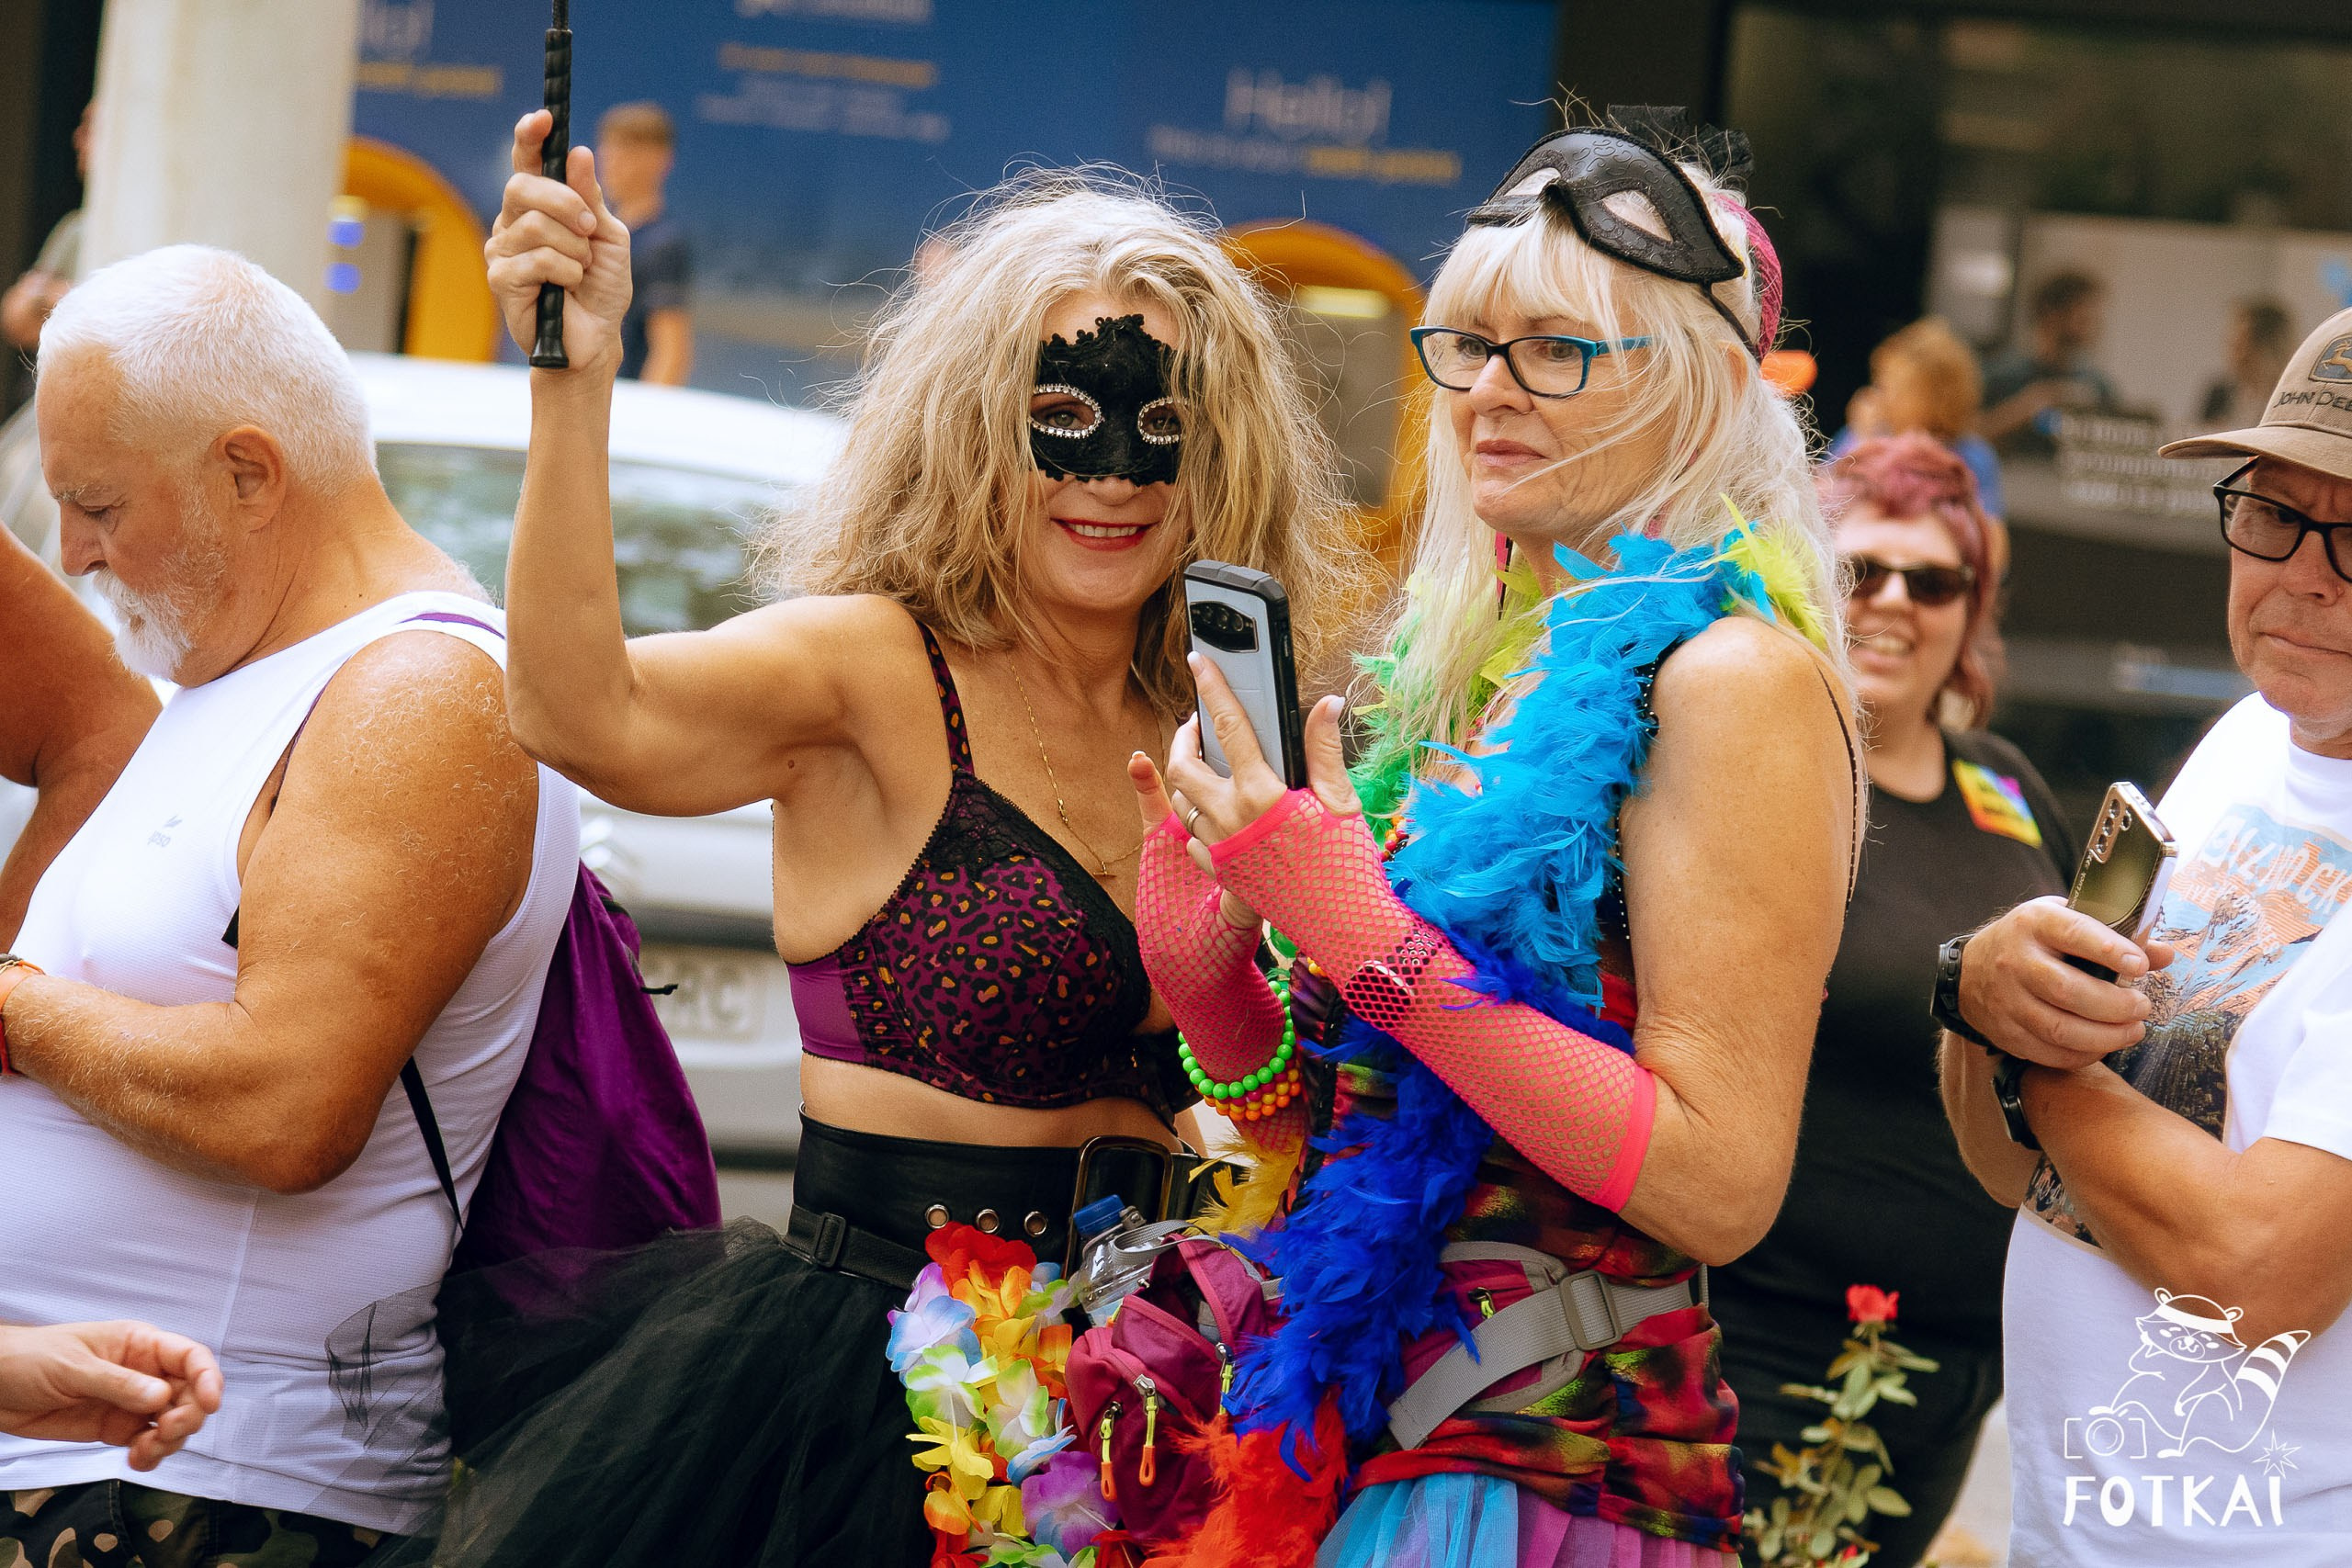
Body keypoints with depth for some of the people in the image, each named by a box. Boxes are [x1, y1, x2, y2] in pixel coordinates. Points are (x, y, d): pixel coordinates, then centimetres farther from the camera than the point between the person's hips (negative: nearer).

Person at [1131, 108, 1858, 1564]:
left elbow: (1719, 1185, -18)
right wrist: (1203, 967, -3)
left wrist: (1360, 930, -19)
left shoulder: (1729, 677, -11)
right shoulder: (1485, 661, 12)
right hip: (1359, 1434, 7)